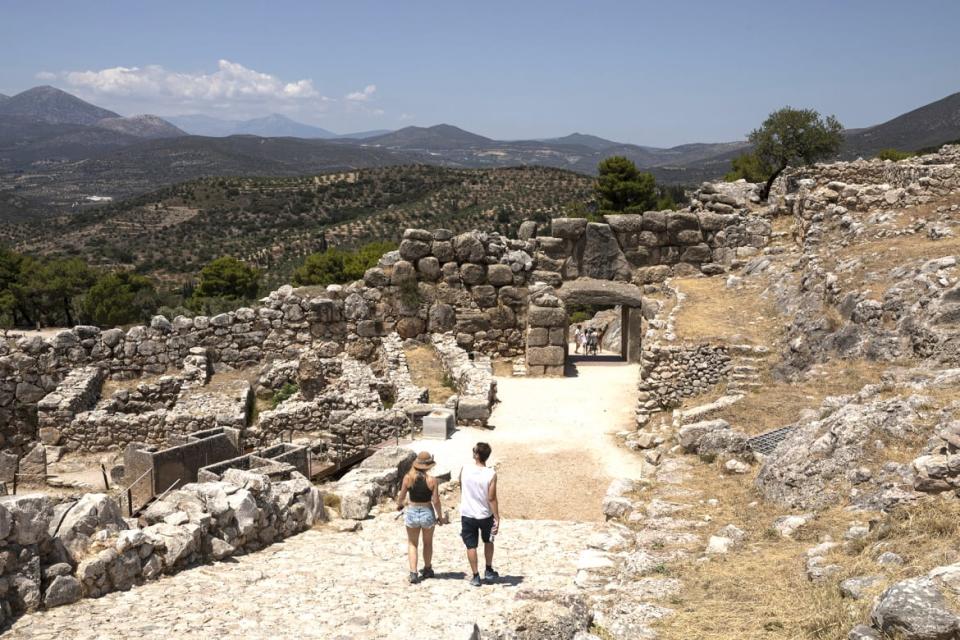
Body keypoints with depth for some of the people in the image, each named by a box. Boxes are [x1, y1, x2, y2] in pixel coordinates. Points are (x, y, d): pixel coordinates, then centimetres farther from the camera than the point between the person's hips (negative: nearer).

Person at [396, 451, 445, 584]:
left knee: (412, 544, 15)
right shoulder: (432, 480, -14)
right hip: (427, 513, 0)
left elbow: (401, 496, -2)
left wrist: (399, 505, 20)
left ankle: (413, 573, 2)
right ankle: (427, 570, 38)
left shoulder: (408, 478, -10)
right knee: (427, 543, 23)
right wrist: (440, 517, 3)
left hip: (412, 512, 0)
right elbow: (436, 501, -11)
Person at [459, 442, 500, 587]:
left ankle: (476, 576, 12)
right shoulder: (491, 474, -16)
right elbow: (491, 499, -17)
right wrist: (497, 518, -12)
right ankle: (488, 571, 27)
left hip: (467, 515, 0)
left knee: (471, 546, 10)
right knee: (488, 541, 24)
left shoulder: (465, 469, -9)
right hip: (485, 515, 0)